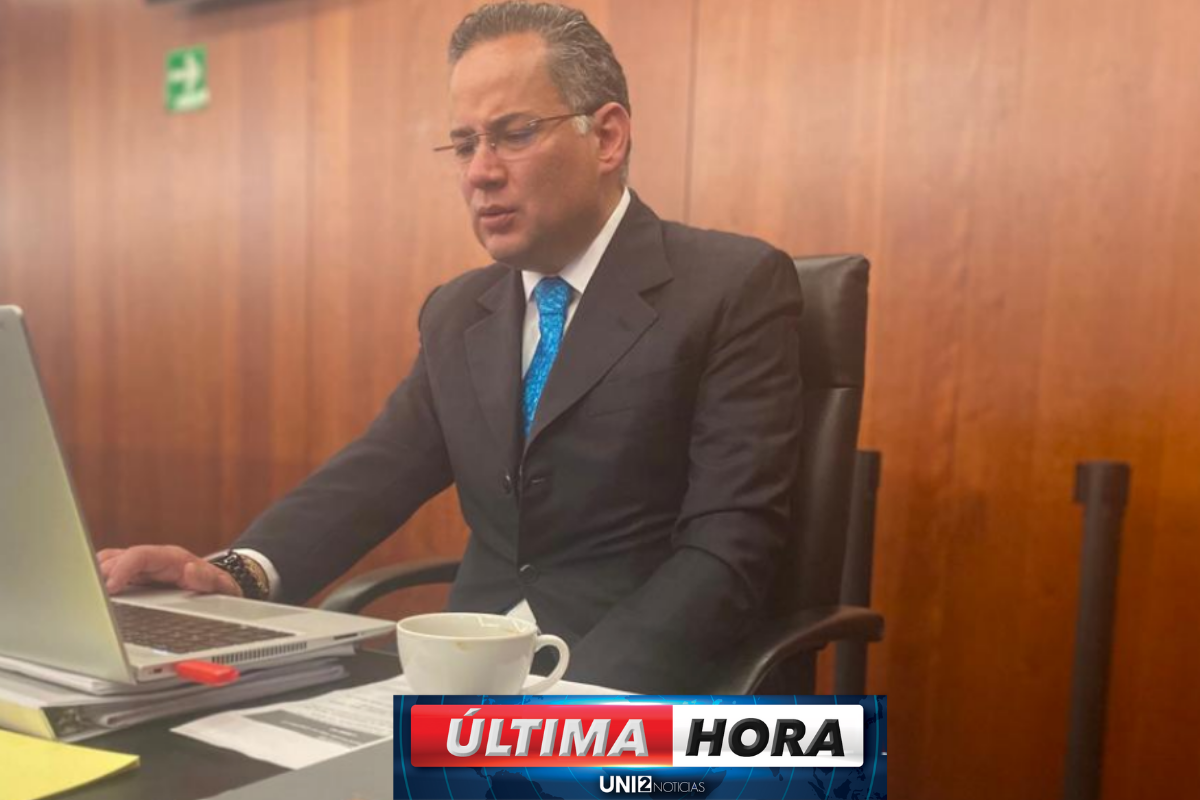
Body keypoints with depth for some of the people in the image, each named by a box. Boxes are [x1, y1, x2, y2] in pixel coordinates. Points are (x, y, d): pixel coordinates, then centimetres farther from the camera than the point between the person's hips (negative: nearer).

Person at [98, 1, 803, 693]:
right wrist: (242, 571, -14)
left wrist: (580, 690, -28)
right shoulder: (458, 313, 11)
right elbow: (379, 470, 5)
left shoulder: (737, 287, -9)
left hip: (629, 681, -4)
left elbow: (728, 548, -15)